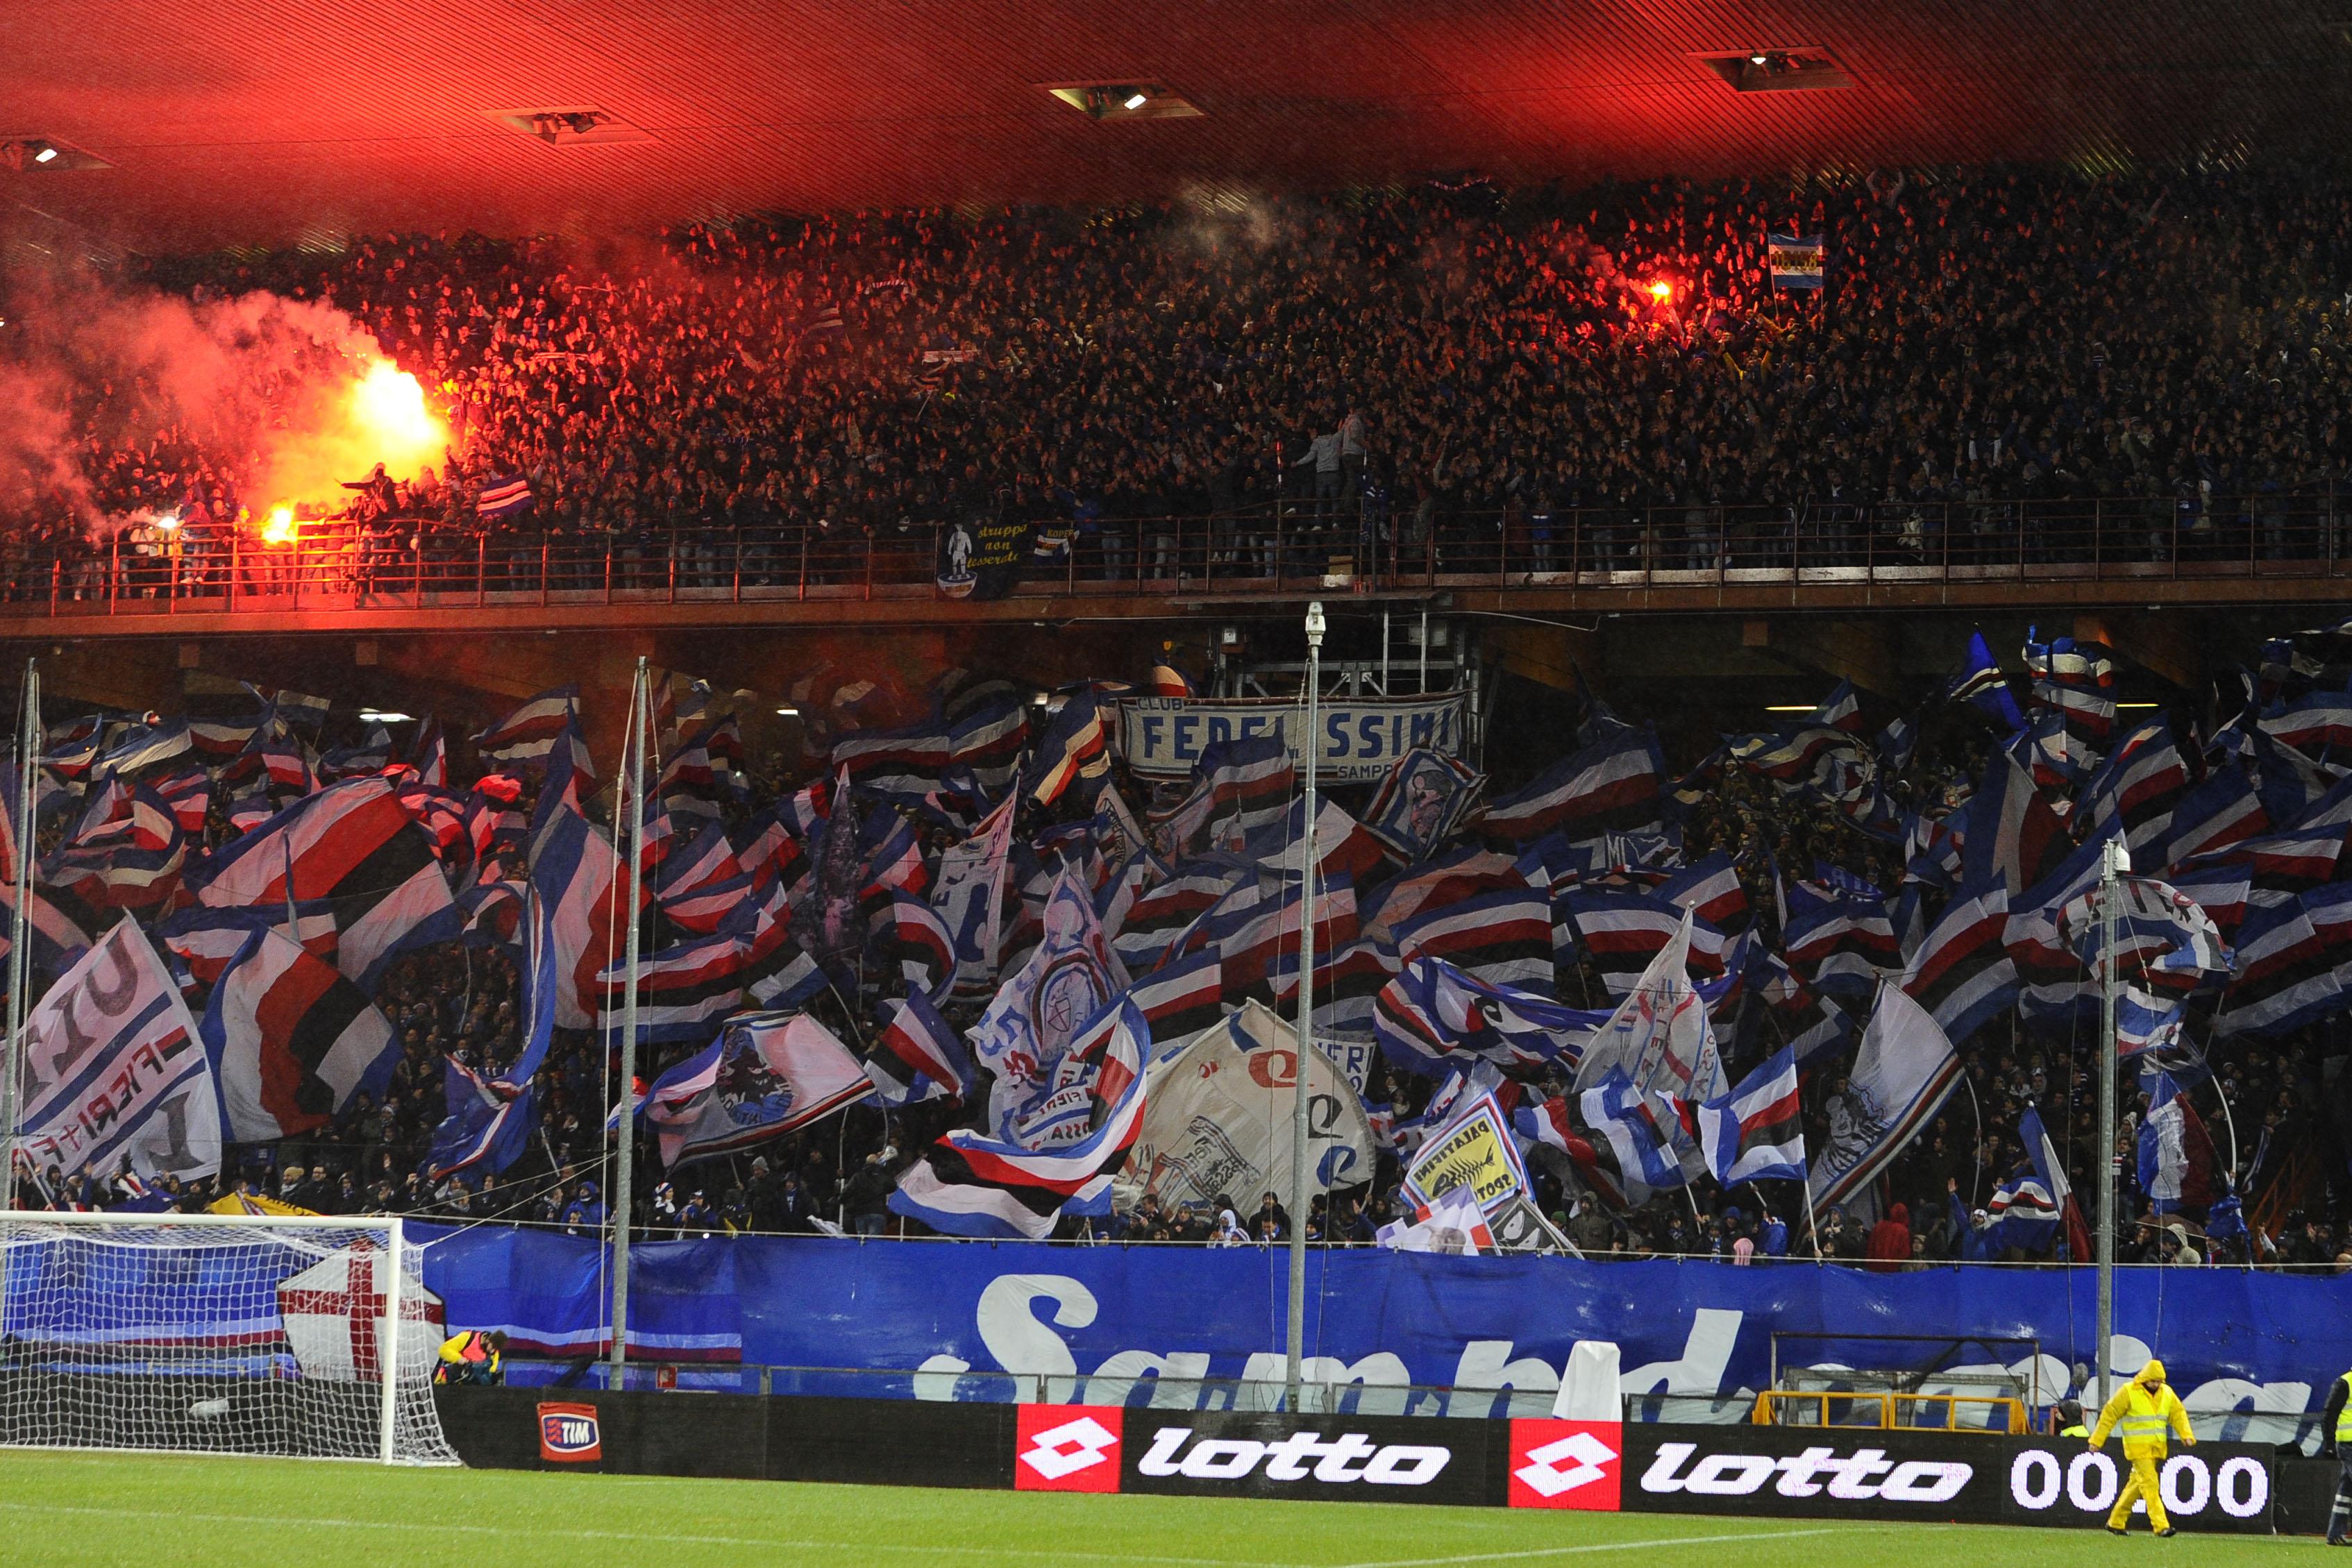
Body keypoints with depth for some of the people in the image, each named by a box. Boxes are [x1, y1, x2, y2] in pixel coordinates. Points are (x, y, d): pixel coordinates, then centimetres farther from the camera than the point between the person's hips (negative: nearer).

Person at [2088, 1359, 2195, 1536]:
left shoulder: (2167, 1394, 9)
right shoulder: (2128, 1392, -7)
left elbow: (2178, 1415, 11)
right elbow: (2109, 1415, -5)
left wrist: (2186, 1435, -8)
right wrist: (2097, 1440, -5)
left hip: (2157, 1449, 6)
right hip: (2138, 1448, -6)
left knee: (2137, 1485, 11)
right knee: (2150, 1485, -14)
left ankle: (2116, 1523, 22)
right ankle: (2161, 1526, -19)